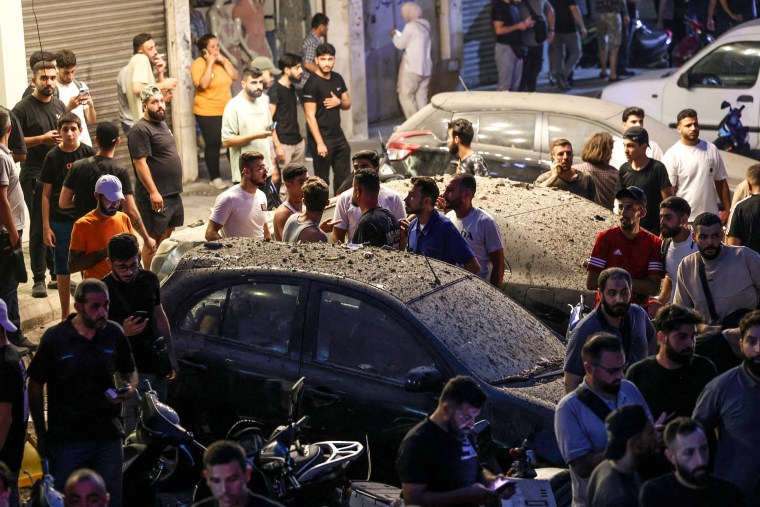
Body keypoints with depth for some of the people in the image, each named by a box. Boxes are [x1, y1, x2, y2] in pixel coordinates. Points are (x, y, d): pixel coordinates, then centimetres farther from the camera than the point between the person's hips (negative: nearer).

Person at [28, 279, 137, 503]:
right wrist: (41, 435, -1)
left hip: (108, 435, 3)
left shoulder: (114, 333, 1)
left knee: (111, 501, 10)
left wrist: (129, 388, -8)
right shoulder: (55, 338, -9)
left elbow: (129, 372, 16)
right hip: (66, 440, -3)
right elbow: (35, 387, -1)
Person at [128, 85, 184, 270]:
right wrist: (153, 192, -24)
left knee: (166, 236, 15)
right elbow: (140, 163, -20)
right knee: (153, 240, -4)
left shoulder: (162, 124, 15)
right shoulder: (140, 130, -15)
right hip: (156, 196, -9)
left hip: (173, 193, 9)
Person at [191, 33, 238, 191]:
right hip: (208, 112, -6)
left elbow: (235, 77, 1)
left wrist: (223, 62, -9)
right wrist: (210, 63, -21)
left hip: (227, 110, 6)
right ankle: (215, 178, 8)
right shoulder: (198, 64, -10)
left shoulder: (223, 60, 10)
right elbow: (203, 84, -23)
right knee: (213, 145, -2)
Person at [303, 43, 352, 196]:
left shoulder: (337, 78, 8)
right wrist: (319, 143, -21)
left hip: (338, 135, 7)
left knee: (344, 177, 12)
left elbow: (348, 104, 18)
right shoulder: (312, 84, -13)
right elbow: (310, 116, -16)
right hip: (322, 137, -7)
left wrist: (339, 102, -7)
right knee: (322, 179, -3)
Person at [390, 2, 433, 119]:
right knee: (421, 98, 7)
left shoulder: (411, 26, -11)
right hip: (426, 69, 8)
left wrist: (395, 35, 14)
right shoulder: (425, 26, 13)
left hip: (412, 69, -8)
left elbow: (400, 44, -4)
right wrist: (399, 35, 29)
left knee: (406, 96, -3)